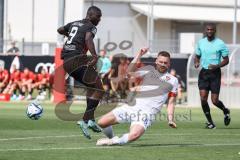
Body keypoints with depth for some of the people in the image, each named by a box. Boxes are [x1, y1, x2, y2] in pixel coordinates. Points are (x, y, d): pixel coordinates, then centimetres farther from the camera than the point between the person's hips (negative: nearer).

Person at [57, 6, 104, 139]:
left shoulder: (74, 24, 21)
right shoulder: (91, 27, -2)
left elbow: (60, 30, 39)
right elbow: (88, 39, -23)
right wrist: (95, 56, -34)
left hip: (66, 62, 9)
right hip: (78, 59, -9)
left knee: (92, 86, 23)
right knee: (99, 90, -5)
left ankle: (91, 120, 15)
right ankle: (85, 120, -15)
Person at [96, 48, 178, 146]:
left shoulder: (173, 81, 13)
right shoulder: (149, 70, 16)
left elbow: (171, 102, 13)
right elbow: (130, 72, 1)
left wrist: (170, 119, -1)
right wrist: (139, 55, -4)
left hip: (147, 112, -3)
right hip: (132, 106, 3)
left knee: (134, 135, -33)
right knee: (102, 122, -6)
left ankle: (116, 141, -6)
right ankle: (112, 138, 22)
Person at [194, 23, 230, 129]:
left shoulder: (220, 44, -5)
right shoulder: (201, 43, 7)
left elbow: (226, 60, -2)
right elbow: (197, 56, 18)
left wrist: (217, 66, -19)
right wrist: (196, 63, -5)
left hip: (215, 73, -3)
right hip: (204, 73, 3)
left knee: (214, 100, -4)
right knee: (203, 98, -8)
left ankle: (225, 111, 29)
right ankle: (210, 122, 6)